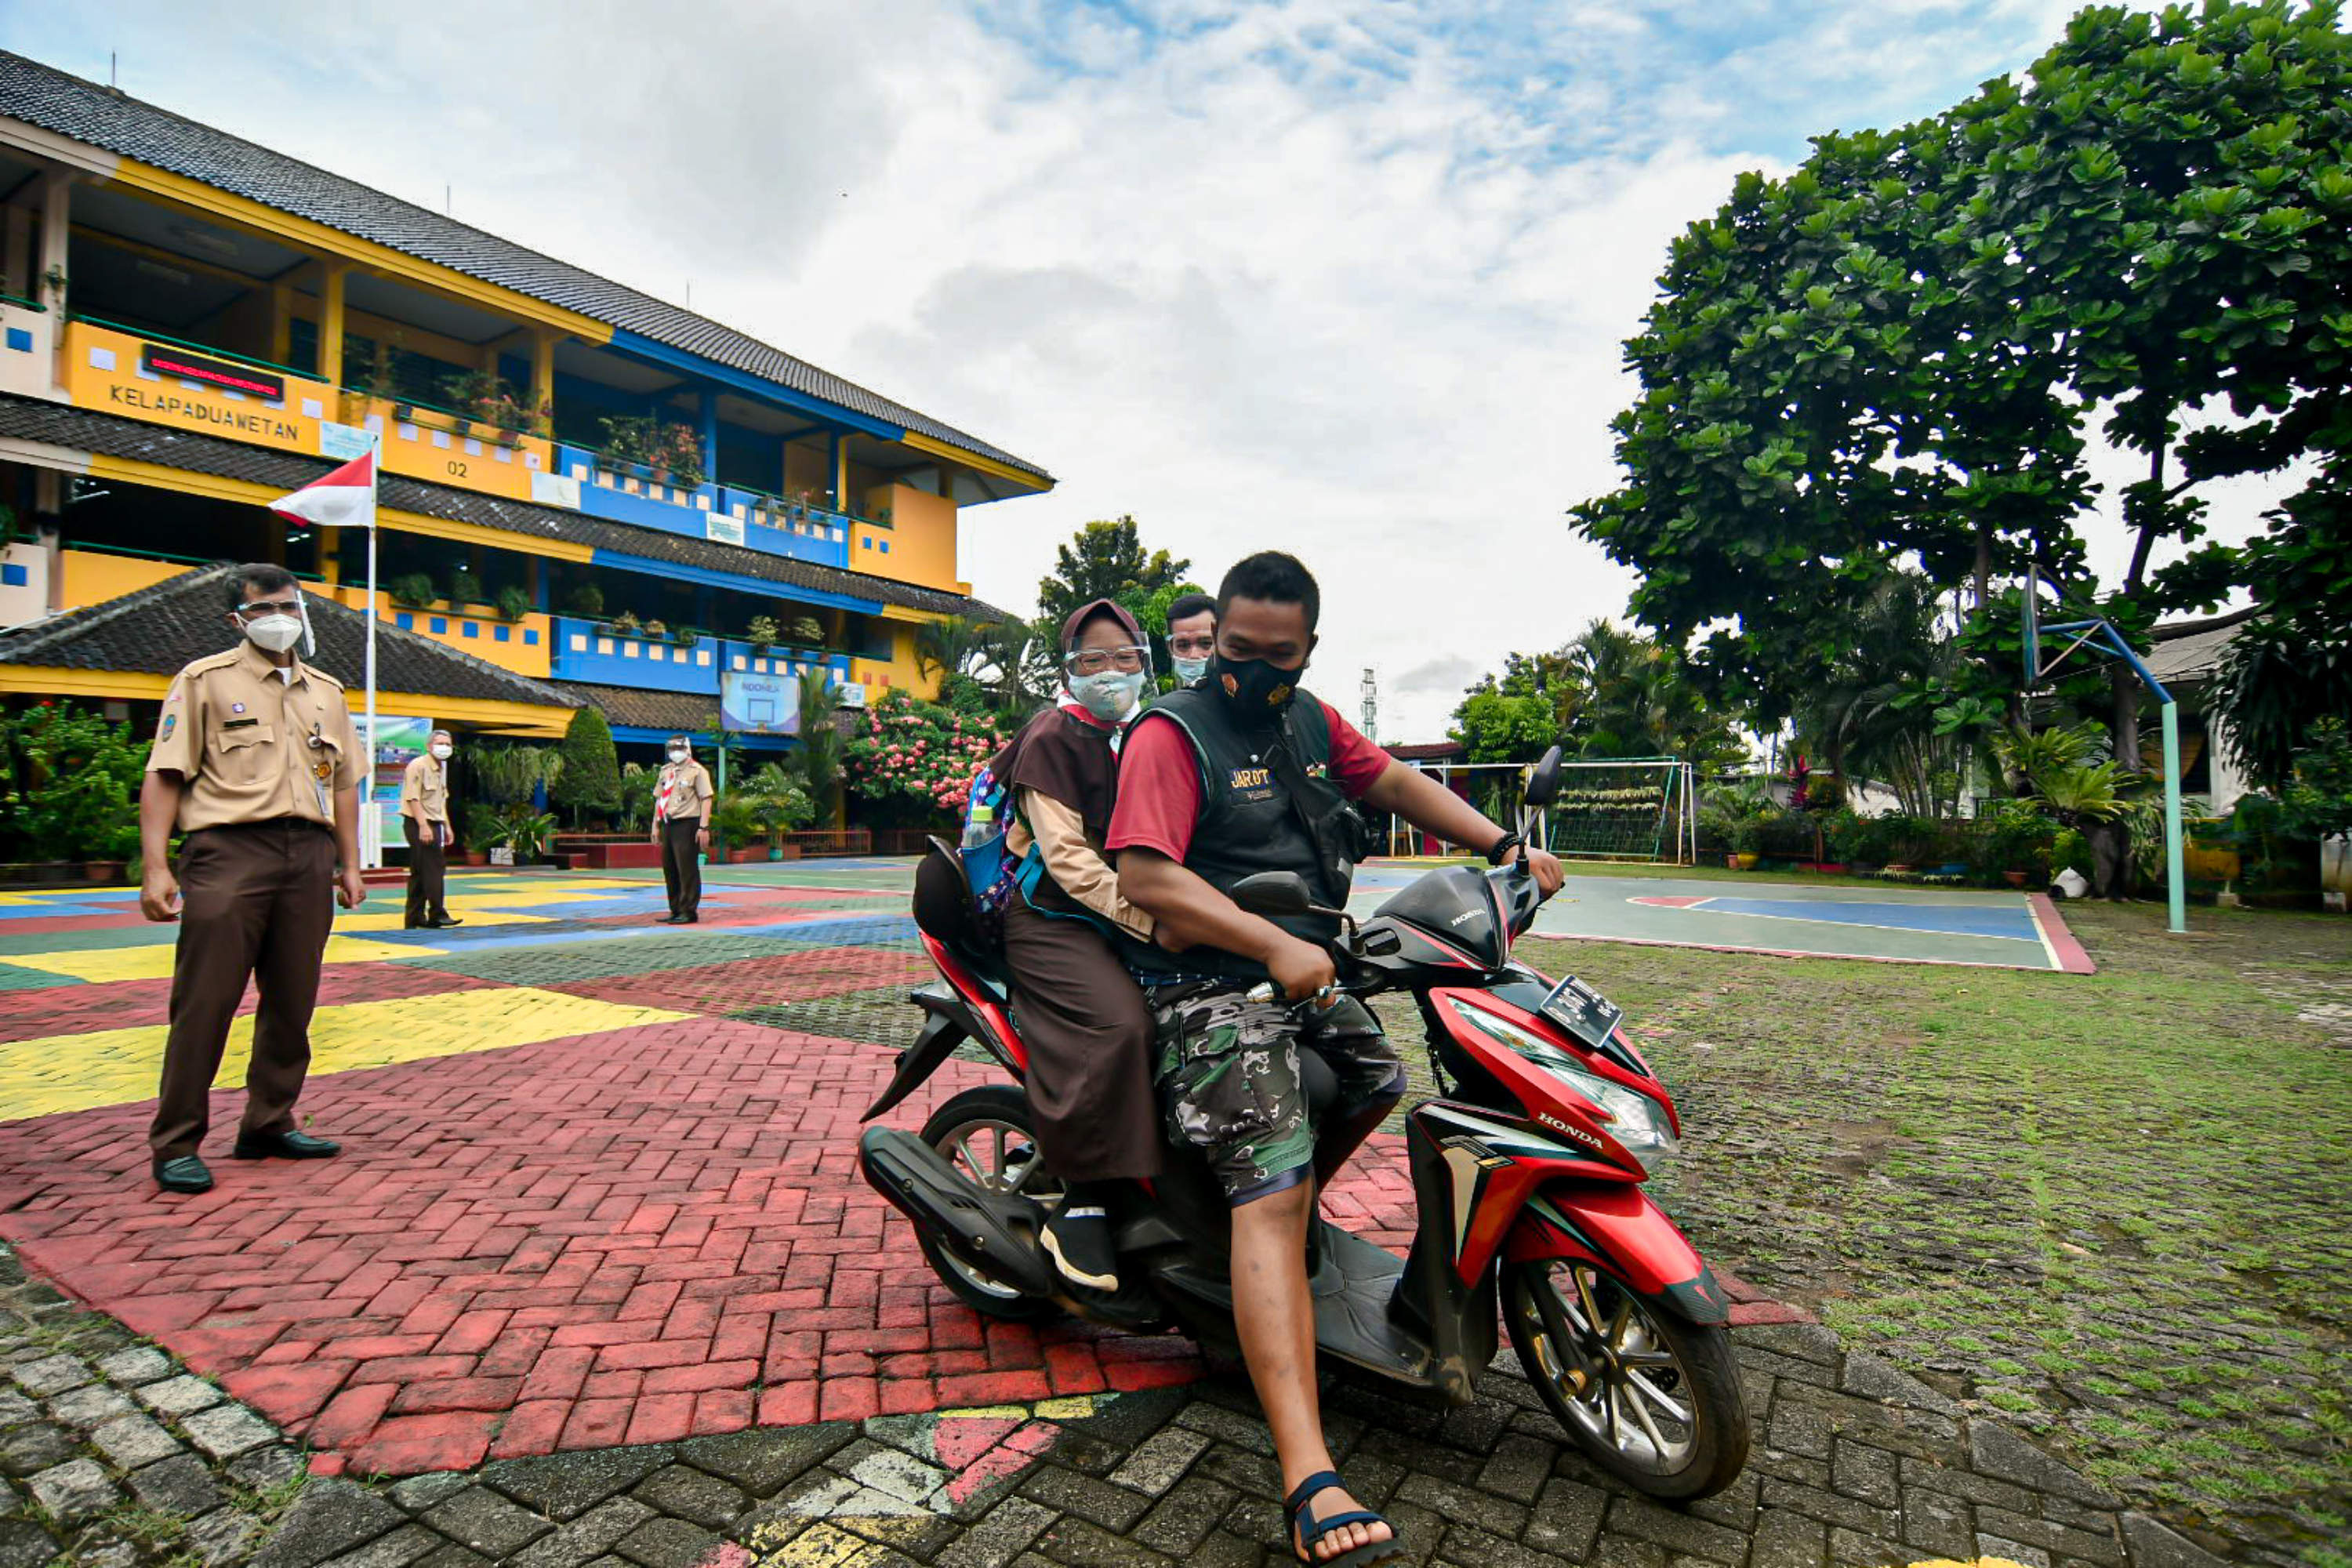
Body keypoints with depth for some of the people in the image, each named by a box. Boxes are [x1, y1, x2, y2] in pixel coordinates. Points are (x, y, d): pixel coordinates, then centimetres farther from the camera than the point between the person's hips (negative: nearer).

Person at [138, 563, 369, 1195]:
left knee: (292, 1000, 9)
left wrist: (349, 864, 14)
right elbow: (164, 777, -3)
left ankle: (269, 1126, 21)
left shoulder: (326, 692, 18)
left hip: (309, 856, 5)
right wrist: (155, 866, -12)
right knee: (204, 1002, -3)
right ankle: (176, 1145, 8)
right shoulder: (204, 681, 4)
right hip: (230, 852, -5)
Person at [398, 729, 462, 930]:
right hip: (418, 824, -9)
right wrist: (423, 825, -24)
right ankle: (437, 914, -6)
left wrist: (446, 826, 20)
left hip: (434, 824, 9)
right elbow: (413, 798, -18)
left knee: (420, 873, 11)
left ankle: (414, 919, 16)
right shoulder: (418, 766, -10)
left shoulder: (441, 768, 17)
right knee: (434, 869, -10)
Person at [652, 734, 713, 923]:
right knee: (669, 869, 11)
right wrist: (656, 826, 17)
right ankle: (676, 910, 20)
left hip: (687, 824, -7)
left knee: (687, 869, -6)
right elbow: (659, 799, 21)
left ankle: (689, 911, 0)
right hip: (668, 825, 7)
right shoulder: (665, 771, 17)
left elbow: (706, 799, -10)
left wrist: (704, 827, -17)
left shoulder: (697, 771, -4)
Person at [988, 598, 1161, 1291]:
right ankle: (1081, 1203, -16)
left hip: (1132, 915, 7)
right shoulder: (1051, 738, -6)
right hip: (1053, 917, -7)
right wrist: (1150, 920, -28)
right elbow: (1066, 855, -16)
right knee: (1120, 1022, -29)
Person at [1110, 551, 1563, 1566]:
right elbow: (1144, 876, -24)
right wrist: (1274, 946, -30)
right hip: (1215, 988, -8)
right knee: (1269, 1193, -19)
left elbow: (1394, 781, 21)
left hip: (1307, 971, 9)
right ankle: (1310, 1481, -22)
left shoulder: (1311, 721, 12)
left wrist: (1503, 845, 12)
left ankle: (1294, 1211, 42)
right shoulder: (1170, 734, -13)